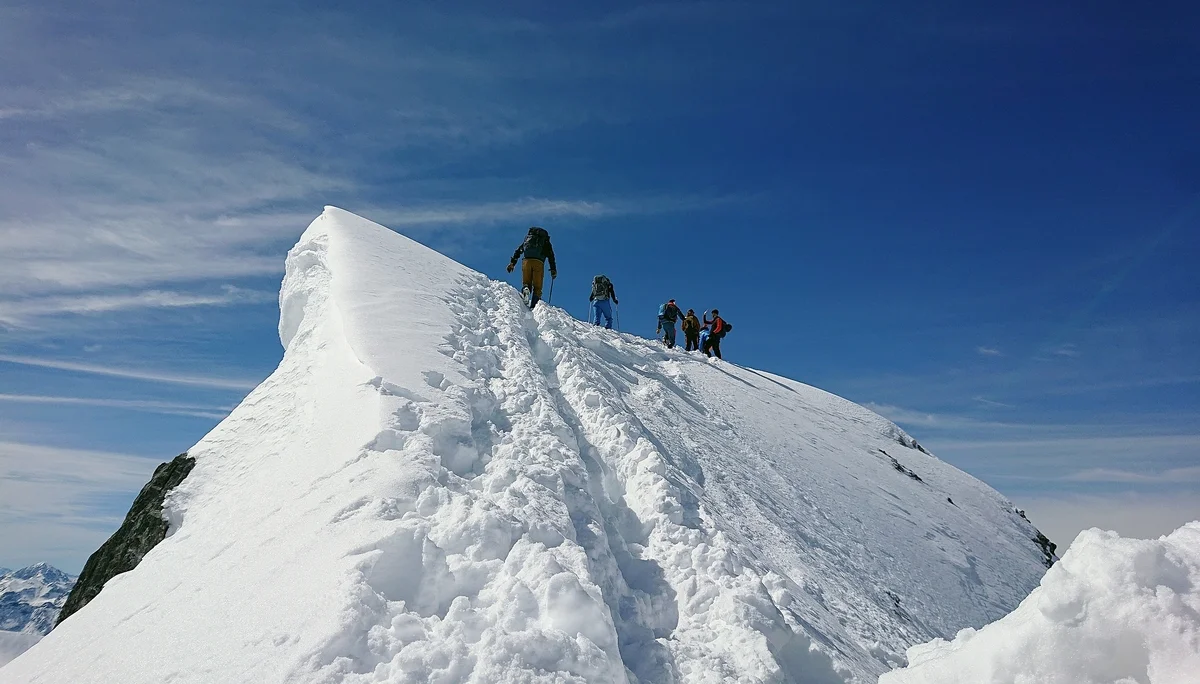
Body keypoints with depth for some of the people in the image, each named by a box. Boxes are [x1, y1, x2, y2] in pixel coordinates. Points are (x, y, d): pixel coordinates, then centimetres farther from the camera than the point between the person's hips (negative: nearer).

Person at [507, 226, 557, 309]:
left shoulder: (528, 238, 32)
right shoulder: (546, 242, 27)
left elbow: (518, 250, 22)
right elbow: (551, 256, 13)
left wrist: (512, 262, 17)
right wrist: (553, 270, 8)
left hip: (527, 261, 2)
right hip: (538, 262, -1)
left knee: (526, 283, 12)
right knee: (537, 287, 1)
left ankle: (525, 289, -24)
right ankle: (533, 306, -15)